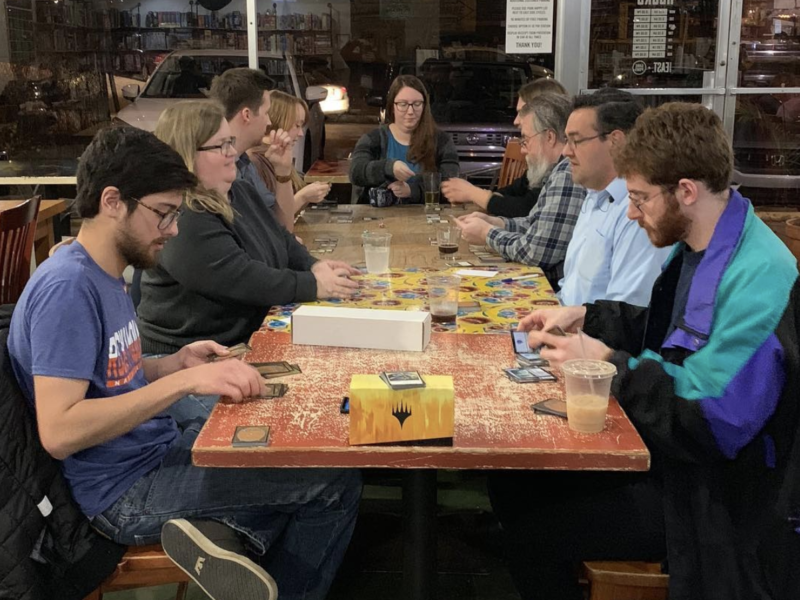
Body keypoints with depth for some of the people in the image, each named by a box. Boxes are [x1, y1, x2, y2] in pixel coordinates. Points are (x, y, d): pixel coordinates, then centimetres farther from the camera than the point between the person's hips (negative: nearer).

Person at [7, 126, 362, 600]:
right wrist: (184, 382, -29)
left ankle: (229, 533, -4)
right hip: (126, 491, -9)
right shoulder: (66, 287, -21)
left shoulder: (107, 275, 9)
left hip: (158, 450, 9)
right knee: (337, 480, -12)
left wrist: (178, 363, 0)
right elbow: (58, 432, -28)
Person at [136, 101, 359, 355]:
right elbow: (243, 280, -25)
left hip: (250, 340, 9)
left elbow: (281, 239, 17)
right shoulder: (181, 222, -21)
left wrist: (313, 266, -3)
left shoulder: (240, 191, 11)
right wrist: (314, 285, -19)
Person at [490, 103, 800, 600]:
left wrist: (610, 363, -21)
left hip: (719, 493, -9)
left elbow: (716, 422, -30)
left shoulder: (759, 279, -27)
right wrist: (585, 315, 4)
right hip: (671, 453, 9)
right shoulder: (695, 247, 3)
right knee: (515, 487, 6)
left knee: (535, 535, -13)